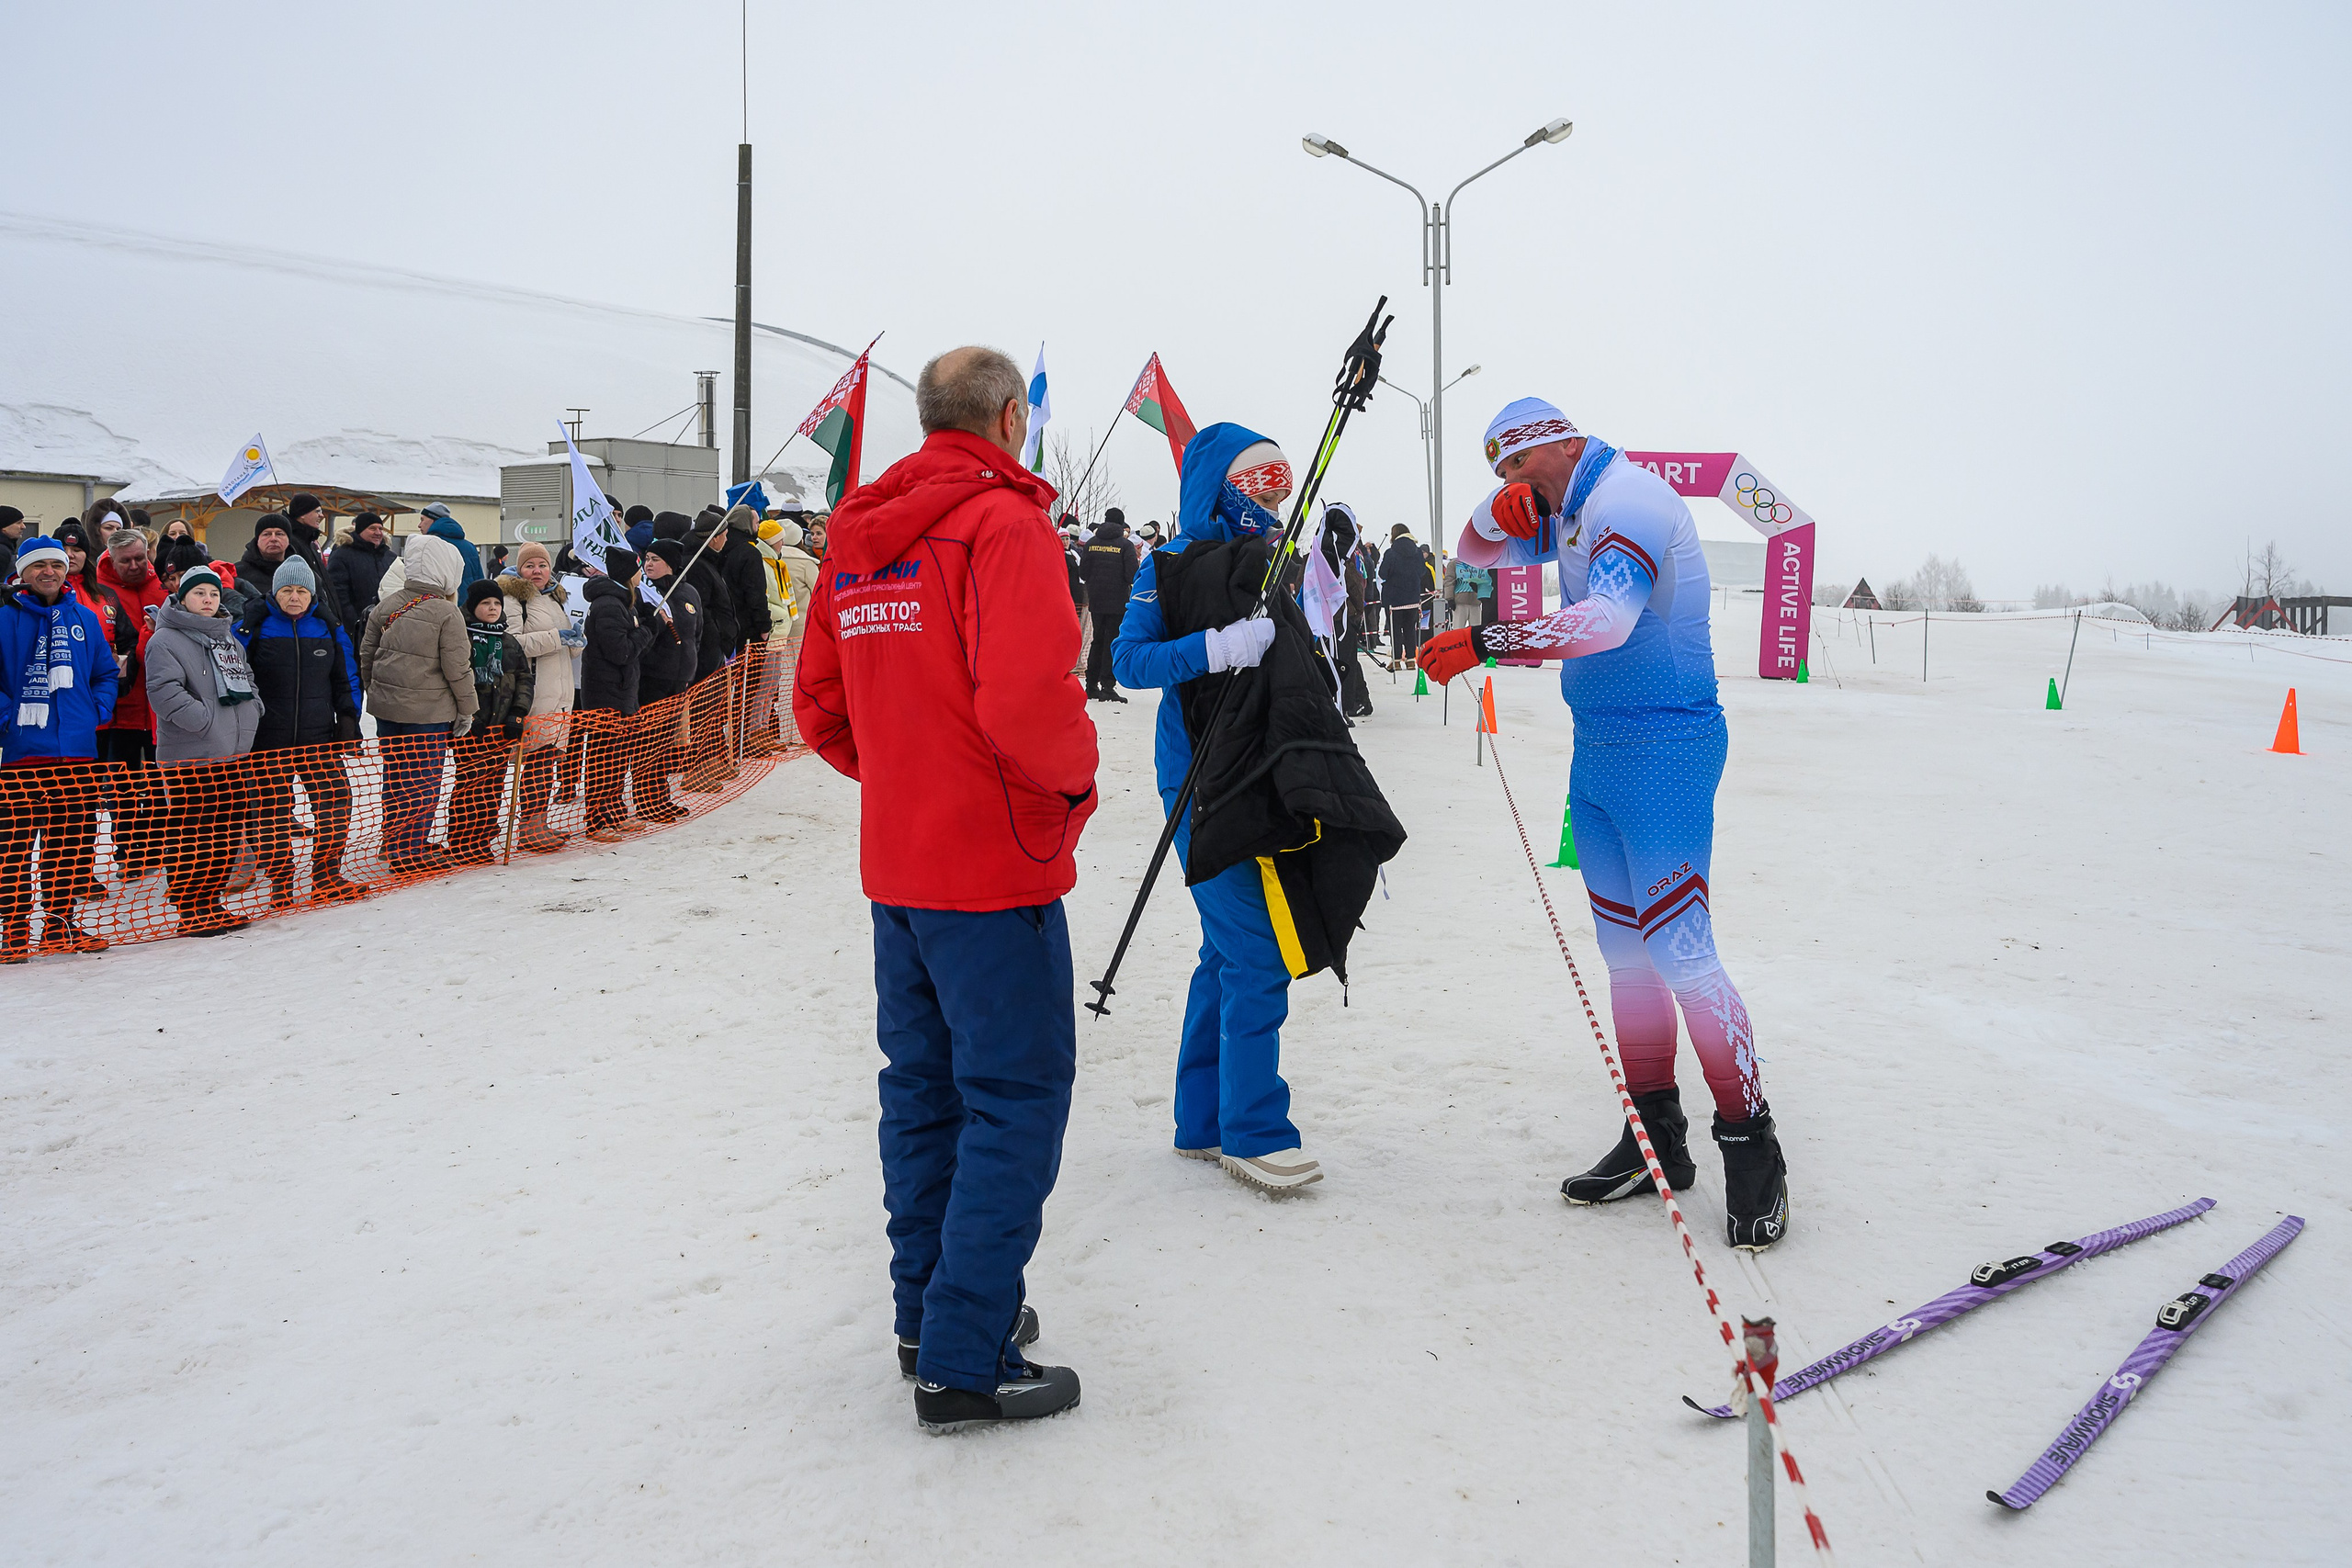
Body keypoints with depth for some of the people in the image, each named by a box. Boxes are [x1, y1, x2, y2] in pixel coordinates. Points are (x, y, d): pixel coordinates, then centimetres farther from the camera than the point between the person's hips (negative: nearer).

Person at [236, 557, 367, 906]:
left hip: (319, 738, 2)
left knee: (336, 804, -4)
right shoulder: (254, 628, 0)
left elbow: (346, 680, 15)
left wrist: (348, 720, 6)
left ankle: (327, 876, 10)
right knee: (273, 813, 3)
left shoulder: (329, 630, 8)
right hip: (268, 743, -2)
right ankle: (280, 882, 14)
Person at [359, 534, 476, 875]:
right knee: (423, 782, 2)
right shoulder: (447, 613, -13)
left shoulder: (386, 606, 6)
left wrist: (373, 691, 24)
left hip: (386, 706, 6)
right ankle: (411, 853, 6)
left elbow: (366, 654, 13)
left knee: (395, 778, 17)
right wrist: (466, 708, -1)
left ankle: (394, 843, 28)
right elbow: (457, 667, -12)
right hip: (429, 712, -6)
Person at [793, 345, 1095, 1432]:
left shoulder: (859, 541, 11)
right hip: (996, 865, -8)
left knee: (925, 1090, 17)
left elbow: (818, 707, 13)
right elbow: (1025, 698, -25)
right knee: (1015, 1099, 0)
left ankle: (929, 1314, 29)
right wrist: (1074, 775, -8)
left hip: (896, 864, 8)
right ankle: (967, 1362, 3)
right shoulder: (1002, 522, -13)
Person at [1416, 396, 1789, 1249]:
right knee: (1624, 952, 10)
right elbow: (1478, 554, 21)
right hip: (1599, 748, 10)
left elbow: (1610, 618, -31)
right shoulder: (1566, 508, 13)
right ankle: (1656, 1134, 18)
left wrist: (1483, 643, -32)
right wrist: (1500, 513, -1)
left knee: (1680, 953, -12)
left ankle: (1750, 1145, -2)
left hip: (1663, 747, -10)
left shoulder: (1628, 497, -15)